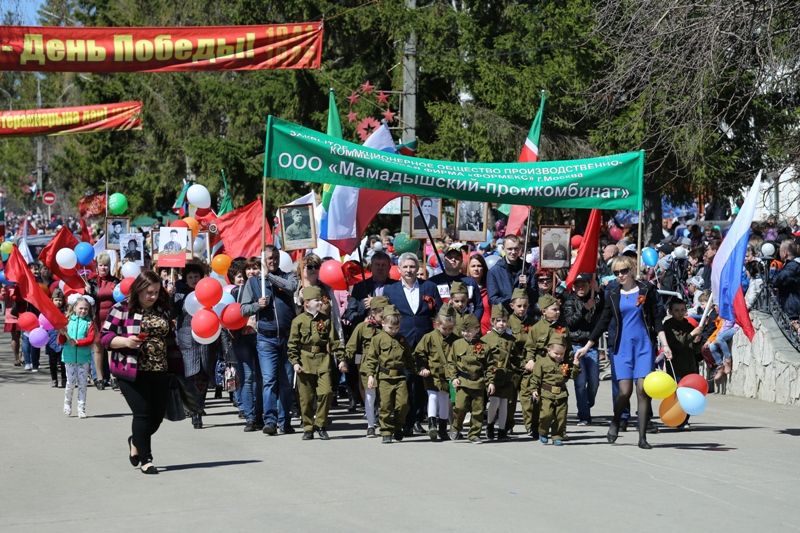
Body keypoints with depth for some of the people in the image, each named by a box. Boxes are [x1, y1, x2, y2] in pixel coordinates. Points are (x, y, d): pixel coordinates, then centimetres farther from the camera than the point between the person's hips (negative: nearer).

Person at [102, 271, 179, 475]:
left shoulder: (163, 310, 11)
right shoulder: (122, 309, -5)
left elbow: (170, 338, 20)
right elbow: (105, 336, -5)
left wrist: (176, 362, 15)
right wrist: (125, 341, -21)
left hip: (159, 372, 5)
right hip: (132, 372, -5)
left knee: (158, 414, 8)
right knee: (143, 413, -7)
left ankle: (136, 441, 36)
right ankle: (145, 459, 3)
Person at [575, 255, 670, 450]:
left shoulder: (646, 290, 3)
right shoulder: (613, 293, 7)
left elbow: (657, 319, 5)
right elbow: (604, 321, 13)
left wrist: (665, 344, -4)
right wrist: (587, 346, 11)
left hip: (644, 345, -1)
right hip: (621, 346, 1)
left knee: (643, 390, -7)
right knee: (625, 390, -9)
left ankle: (642, 437, -1)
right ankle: (616, 422, 21)